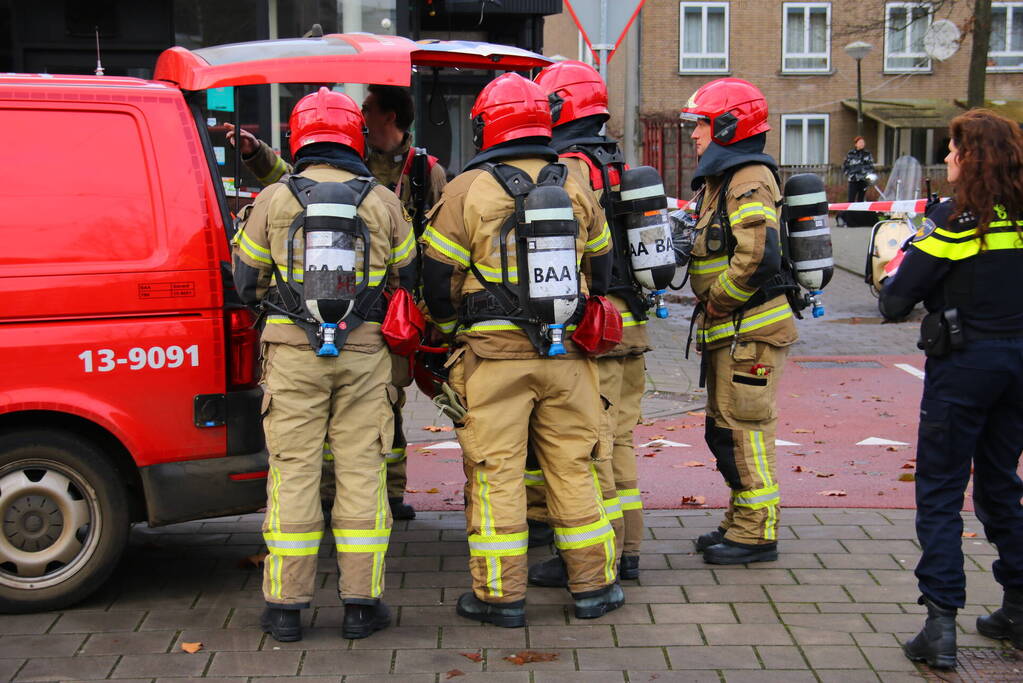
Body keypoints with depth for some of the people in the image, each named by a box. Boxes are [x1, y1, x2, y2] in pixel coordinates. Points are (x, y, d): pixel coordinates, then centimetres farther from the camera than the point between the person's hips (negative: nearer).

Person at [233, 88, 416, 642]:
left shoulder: (274, 200, 0)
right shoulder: (382, 202, 4)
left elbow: (246, 280, 7)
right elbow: (408, 277, 12)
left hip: (292, 352, -1)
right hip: (364, 354, 1)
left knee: (293, 472, 3)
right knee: (361, 471, 5)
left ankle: (285, 605, 8)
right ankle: (361, 602, 9)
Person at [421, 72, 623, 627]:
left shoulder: (468, 191, -6)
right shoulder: (574, 190, 7)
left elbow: (438, 275, -4)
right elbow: (600, 266, 16)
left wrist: (454, 328, 14)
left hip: (494, 356, -4)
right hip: (564, 354, 4)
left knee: (496, 473, 2)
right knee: (572, 467, 11)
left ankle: (501, 594, 6)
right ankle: (593, 586, 17)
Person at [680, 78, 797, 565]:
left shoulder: (750, 179, -15)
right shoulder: (720, 179, 18)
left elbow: (757, 257, -27)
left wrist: (717, 302, -16)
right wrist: (712, 311, 14)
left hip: (750, 331, -11)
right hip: (728, 330, 11)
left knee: (745, 430, -5)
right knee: (724, 430, 16)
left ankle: (757, 533, 4)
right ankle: (741, 522, 27)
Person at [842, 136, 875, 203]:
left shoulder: (868, 154, 6)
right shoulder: (851, 154, 0)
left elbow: (871, 166, 14)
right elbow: (844, 167, 6)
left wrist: (870, 175, -1)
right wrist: (850, 175, -5)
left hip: (864, 180, 3)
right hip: (853, 181, -3)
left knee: (861, 200, 7)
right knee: (851, 200, -10)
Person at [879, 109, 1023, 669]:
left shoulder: (955, 217, -12)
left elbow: (896, 300, -12)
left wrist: (892, 279, 8)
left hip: (964, 360, -6)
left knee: (940, 491, 0)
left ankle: (941, 622, -5)